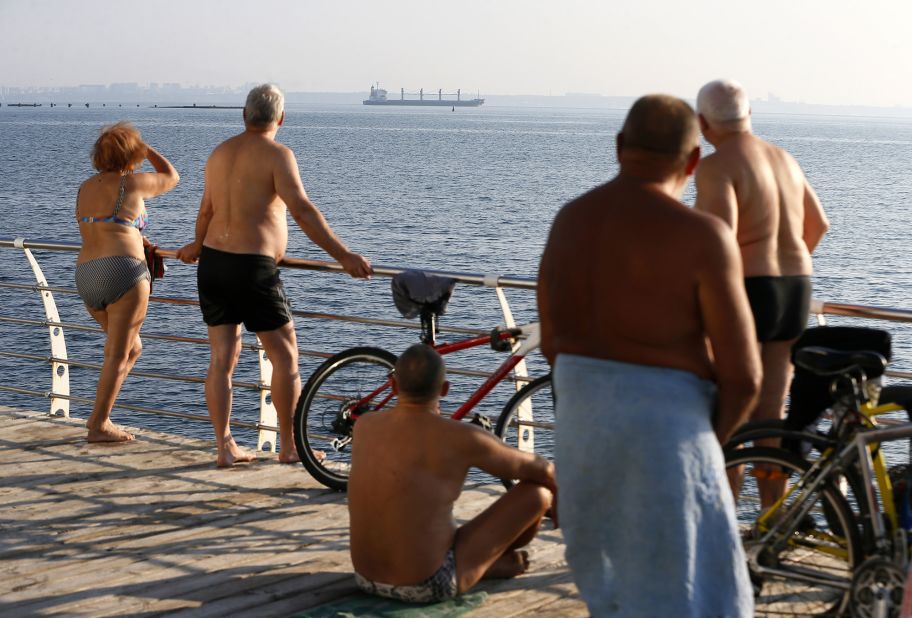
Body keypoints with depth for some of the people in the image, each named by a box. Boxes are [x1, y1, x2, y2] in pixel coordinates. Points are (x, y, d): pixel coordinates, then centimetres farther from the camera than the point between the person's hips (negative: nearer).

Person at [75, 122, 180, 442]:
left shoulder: (85, 188, 17)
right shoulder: (131, 183, -2)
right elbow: (171, 176, 14)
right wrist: (146, 148, 24)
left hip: (86, 277, 7)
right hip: (123, 272, -7)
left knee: (132, 348, 21)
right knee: (118, 354, -1)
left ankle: (99, 414, 17)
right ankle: (99, 425, -3)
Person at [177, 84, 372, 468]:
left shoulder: (219, 153, 13)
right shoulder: (276, 154, -9)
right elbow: (303, 211, -20)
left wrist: (197, 246, 46)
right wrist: (343, 256, -21)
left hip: (212, 263, 7)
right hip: (252, 267, -7)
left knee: (222, 358, 9)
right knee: (285, 355, 5)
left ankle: (225, 447, 10)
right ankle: (289, 447, 10)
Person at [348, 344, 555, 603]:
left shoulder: (364, 426, -1)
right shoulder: (461, 438, -17)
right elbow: (540, 469, 0)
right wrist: (556, 494, 20)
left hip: (367, 579, 6)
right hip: (431, 586, -6)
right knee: (537, 490, 4)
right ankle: (496, 559, 33)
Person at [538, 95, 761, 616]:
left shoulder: (570, 220, 4)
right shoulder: (702, 236, -15)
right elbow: (743, 377, -14)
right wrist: (712, 436, 4)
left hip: (579, 427, 7)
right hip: (666, 432, -6)